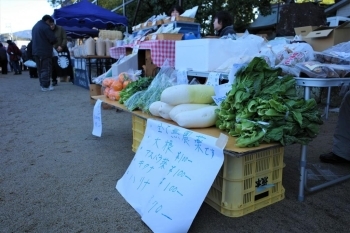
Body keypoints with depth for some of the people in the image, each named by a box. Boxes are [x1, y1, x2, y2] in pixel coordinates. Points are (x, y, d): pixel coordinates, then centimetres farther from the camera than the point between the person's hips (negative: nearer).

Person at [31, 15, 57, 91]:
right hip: (45, 51, -9)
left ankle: (42, 84, 17)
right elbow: (53, 39, -14)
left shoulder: (35, 26, 18)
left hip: (36, 51, 9)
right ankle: (45, 86, -5)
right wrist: (52, 42, 8)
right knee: (46, 69, -5)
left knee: (40, 69, 13)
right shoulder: (46, 27, -12)